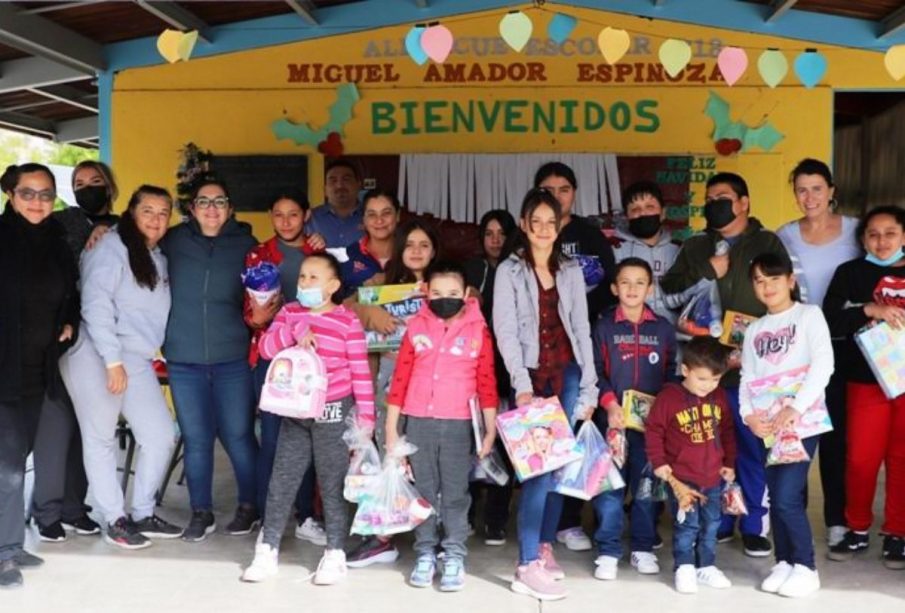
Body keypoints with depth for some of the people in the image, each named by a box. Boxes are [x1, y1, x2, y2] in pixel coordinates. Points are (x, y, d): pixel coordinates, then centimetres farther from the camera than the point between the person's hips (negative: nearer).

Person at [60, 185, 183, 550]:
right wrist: (113, 361, -20)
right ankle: (116, 520, 13)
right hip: (96, 356, -7)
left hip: (137, 360, 7)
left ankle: (143, 514, 19)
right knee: (101, 440, 3)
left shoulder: (158, 258, 15)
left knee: (162, 436, 5)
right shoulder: (112, 247, -9)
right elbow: (96, 306, -17)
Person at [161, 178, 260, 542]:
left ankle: (250, 506, 22)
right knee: (196, 439, 6)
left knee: (237, 436, 2)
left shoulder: (246, 245, 3)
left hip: (233, 358, -1)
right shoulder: (174, 241, 4)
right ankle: (201, 512, 20)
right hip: (184, 360, 1)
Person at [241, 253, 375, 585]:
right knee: (281, 482, 7)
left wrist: (365, 415, -8)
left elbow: (360, 371, -6)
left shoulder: (348, 321, -7)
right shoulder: (289, 313, 5)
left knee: (332, 485, 5)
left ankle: (335, 555, 15)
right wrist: (296, 331, -23)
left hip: (334, 412, -4)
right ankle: (267, 551, 17)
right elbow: (266, 348, -7)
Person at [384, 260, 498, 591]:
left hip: (458, 424, -2)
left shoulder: (478, 330, -1)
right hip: (418, 422, 2)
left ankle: (455, 557, 12)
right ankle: (425, 554, 19)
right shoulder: (416, 327, 3)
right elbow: (400, 378, 5)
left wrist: (491, 430, -1)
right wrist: (391, 427, 4)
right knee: (423, 490, 10)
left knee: (455, 493, 4)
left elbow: (487, 382, 0)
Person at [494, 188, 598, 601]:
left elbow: (582, 329, 10)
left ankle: (545, 545, 20)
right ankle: (528, 565, -10)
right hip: (532, 376, -4)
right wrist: (522, 385, -19)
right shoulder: (509, 271, 0)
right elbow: (505, 331, -8)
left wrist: (589, 389, 4)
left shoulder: (571, 270, 11)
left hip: (568, 374, 4)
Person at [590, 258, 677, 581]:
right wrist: (610, 404, -13)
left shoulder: (663, 328, 8)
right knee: (609, 484, -1)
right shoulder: (604, 326, 4)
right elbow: (596, 371, 0)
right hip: (613, 418, -1)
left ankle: (643, 548, 20)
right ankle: (608, 551, 6)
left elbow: (671, 373, 8)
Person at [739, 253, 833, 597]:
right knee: (777, 496, 7)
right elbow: (747, 378, 10)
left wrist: (795, 407, -20)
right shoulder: (754, 329, 16)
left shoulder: (809, 315, 0)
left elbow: (823, 364, -12)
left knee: (787, 496, -11)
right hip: (769, 423, 5)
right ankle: (784, 563, 19)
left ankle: (805, 567, 3)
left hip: (803, 418, -5)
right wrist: (749, 415, -8)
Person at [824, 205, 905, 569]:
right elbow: (829, 322, -7)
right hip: (866, 380, -1)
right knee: (860, 459, 0)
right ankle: (857, 530, 16)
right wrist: (870, 310, -20)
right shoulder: (850, 272, 5)